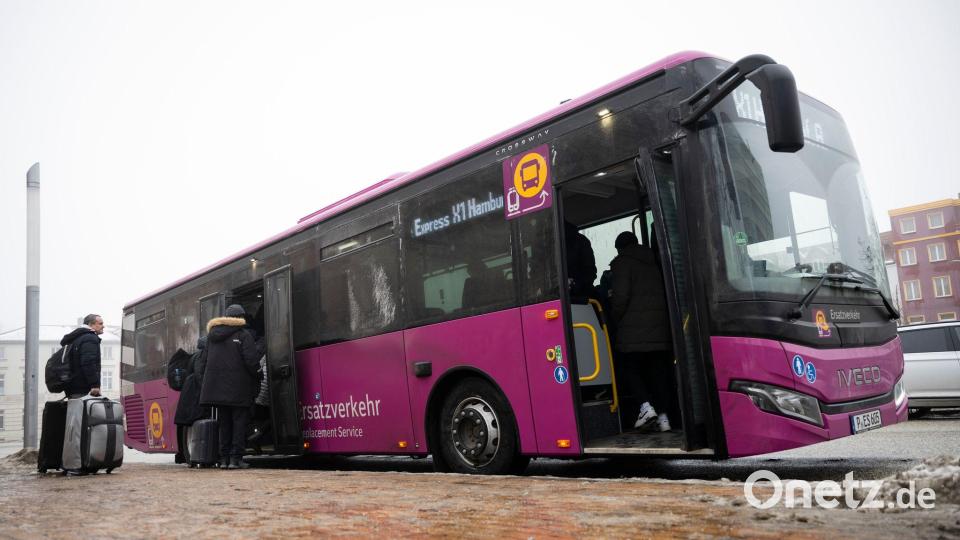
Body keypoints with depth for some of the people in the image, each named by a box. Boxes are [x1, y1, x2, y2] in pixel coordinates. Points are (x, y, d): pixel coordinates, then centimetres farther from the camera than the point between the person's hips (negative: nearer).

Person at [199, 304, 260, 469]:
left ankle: (224, 458, 14)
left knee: (224, 423, 13)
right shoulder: (243, 335, -8)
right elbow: (251, 360, -15)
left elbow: (208, 358, 13)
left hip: (217, 386, 6)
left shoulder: (212, 335, 12)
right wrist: (255, 374, 1)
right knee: (239, 422, 2)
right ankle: (236, 458, -2)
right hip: (238, 388, -6)